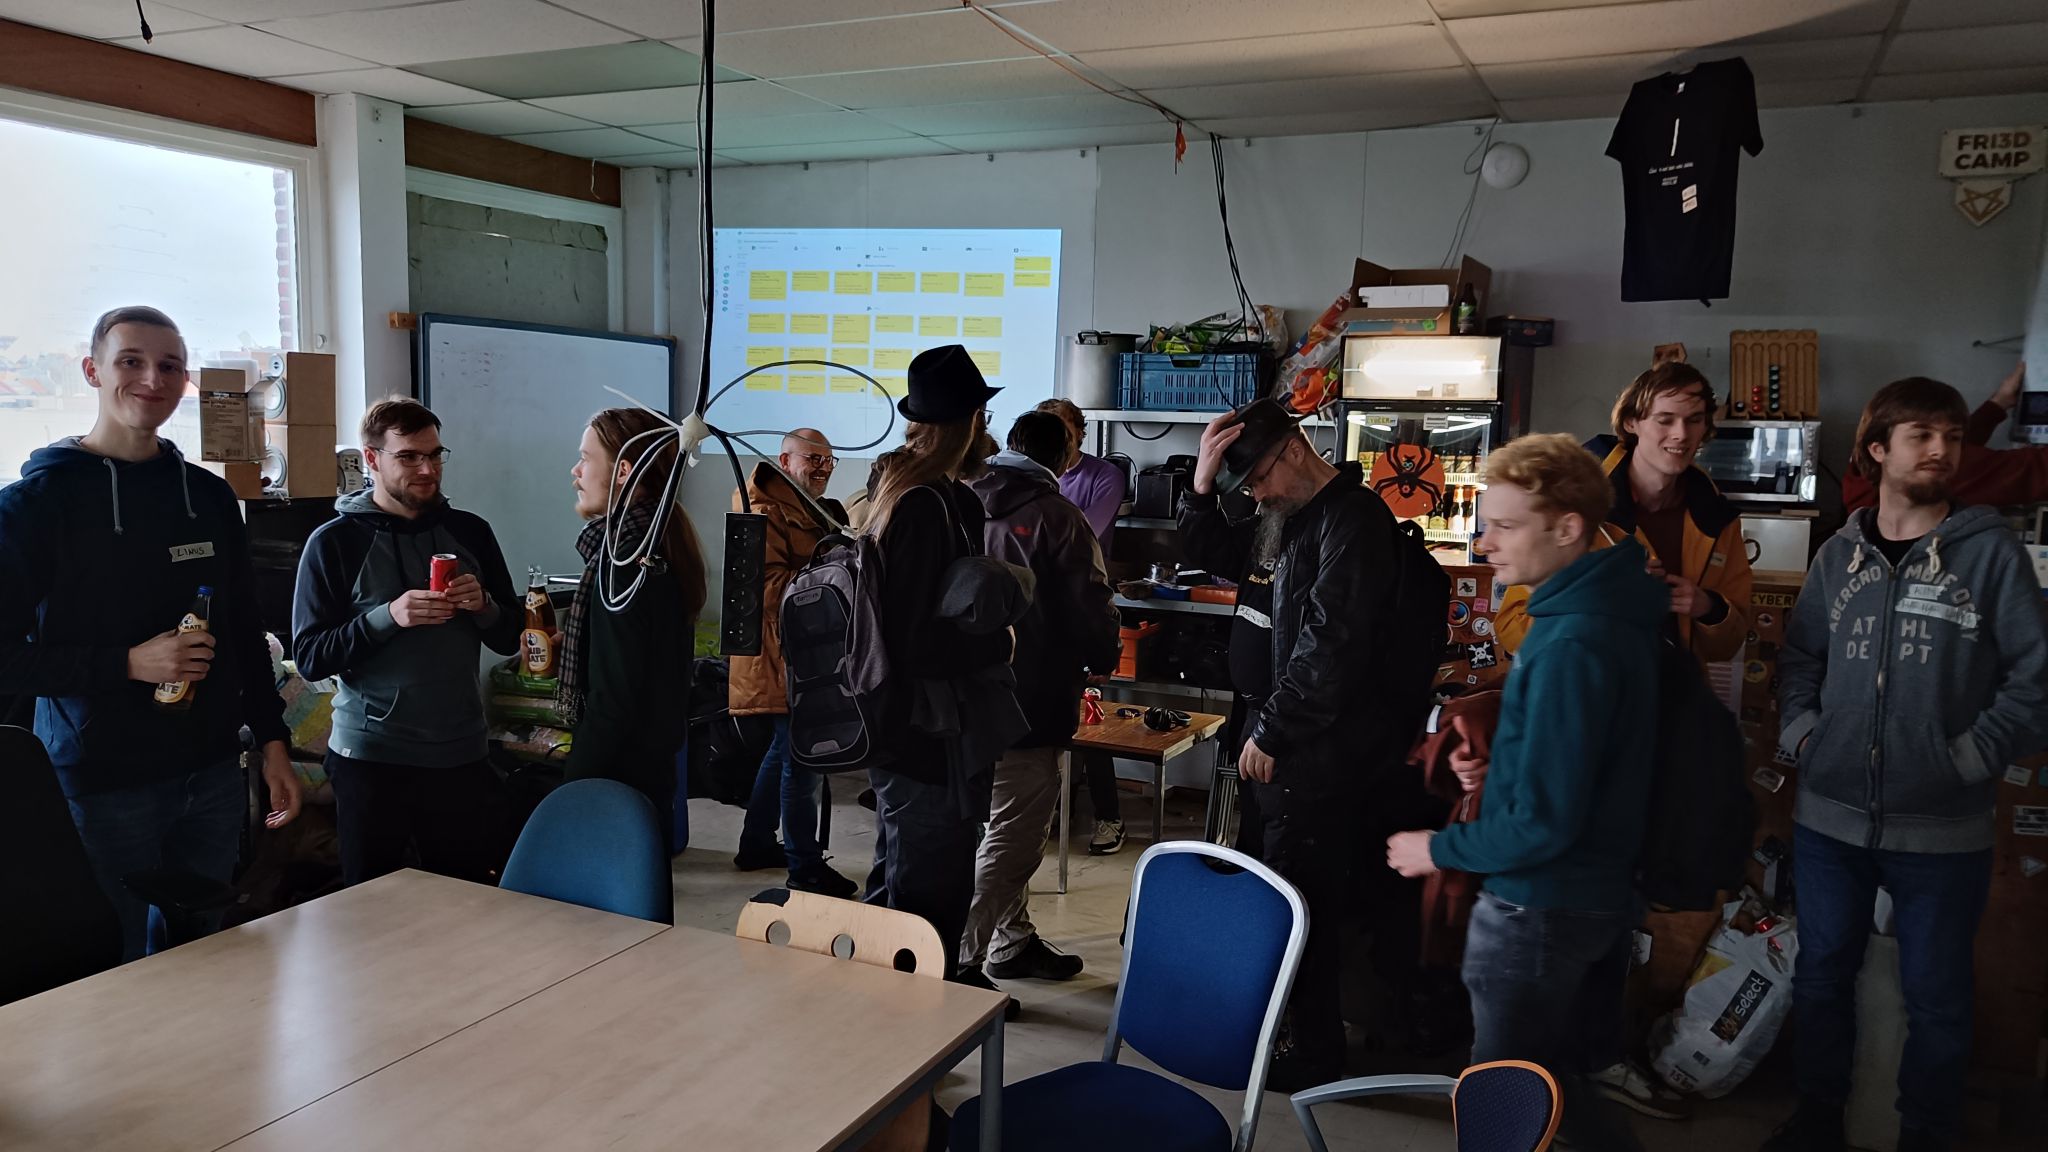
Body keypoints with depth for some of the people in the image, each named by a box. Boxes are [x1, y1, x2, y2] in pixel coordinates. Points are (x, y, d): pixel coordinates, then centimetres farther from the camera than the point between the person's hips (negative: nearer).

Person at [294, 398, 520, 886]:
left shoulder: (470, 531, 8)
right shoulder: (333, 543, -2)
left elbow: (510, 640, 11)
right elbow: (309, 657, -7)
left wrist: (483, 606, -10)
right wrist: (389, 617, -20)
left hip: (462, 753, 3)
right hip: (371, 757, -2)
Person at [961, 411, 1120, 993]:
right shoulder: (1058, 517, -12)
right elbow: (1091, 611, -11)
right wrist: (1102, 658, 9)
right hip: (1031, 703, -7)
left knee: (1009, 828, 19)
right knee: (1012, 838, -1)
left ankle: (1013, 941, 30)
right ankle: (960, 960, -1)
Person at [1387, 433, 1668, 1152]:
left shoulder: (1570, 645, -27)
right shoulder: (1611, 610, 4)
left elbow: (1544, 822, -26)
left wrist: (1439, 849, -12)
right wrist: (1498, 764, 1)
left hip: (1541, 907, -10)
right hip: (1602, 892, 10)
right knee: (1566, 1080, 23)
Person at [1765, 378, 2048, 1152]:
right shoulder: (1839, 555, 5)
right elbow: (1799, 654, 14)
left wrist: (1973, 755, -11)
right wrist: (1802, 732, 1)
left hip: (1941, 828, -3)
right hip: (1830, 816, 3)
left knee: (1936, 998, 10)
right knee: (1821, 974, 16)